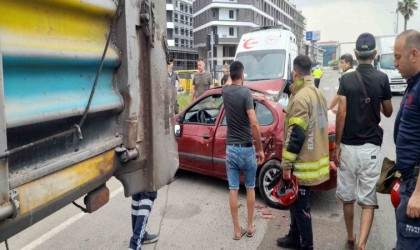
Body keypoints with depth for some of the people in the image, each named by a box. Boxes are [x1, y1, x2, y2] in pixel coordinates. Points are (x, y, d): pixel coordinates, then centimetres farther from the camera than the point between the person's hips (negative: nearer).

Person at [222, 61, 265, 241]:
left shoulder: (225, 91, 1)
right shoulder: (245, 92, -14)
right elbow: (254, 124, -22)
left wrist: (233, 81, 50)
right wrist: (260, 149, -14)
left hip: (230, 148, 4)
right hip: (246, 148, -3)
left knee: (233, 189, 8)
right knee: (250, 188, 15)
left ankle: (237, 230, 17)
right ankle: (250, 226, 25)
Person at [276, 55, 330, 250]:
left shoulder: (301, 97, -19)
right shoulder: (317, 94, 11)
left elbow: (296, 135, -22)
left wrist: (286, 164, -17)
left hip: (304, 163, -10)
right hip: (315, 158, 10)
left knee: (300, 205, 3)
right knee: (296, 201, 20)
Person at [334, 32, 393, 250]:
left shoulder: (346, 79, -3)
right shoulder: (382, 79, -1)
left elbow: (341, 114, -8)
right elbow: (388, 112, 9)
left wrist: (336, 145, -2)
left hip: (348, 146, 0)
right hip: (370, 146, 0)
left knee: (347, 197, 15)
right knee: (368, 200, 4)